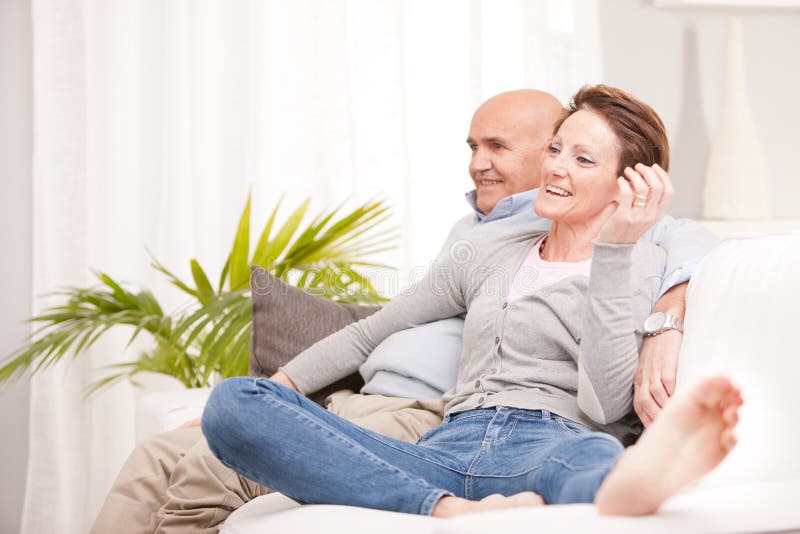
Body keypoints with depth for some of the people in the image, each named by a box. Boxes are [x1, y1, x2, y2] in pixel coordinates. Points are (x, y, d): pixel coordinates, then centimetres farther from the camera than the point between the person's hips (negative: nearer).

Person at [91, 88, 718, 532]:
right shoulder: (470, 228, 29)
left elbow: (690, 241, -13)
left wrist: (663, 330, -32)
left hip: (421, 420, -9)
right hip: (353, 402, 9)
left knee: (209, 468, -26)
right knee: (158, 457, -5)